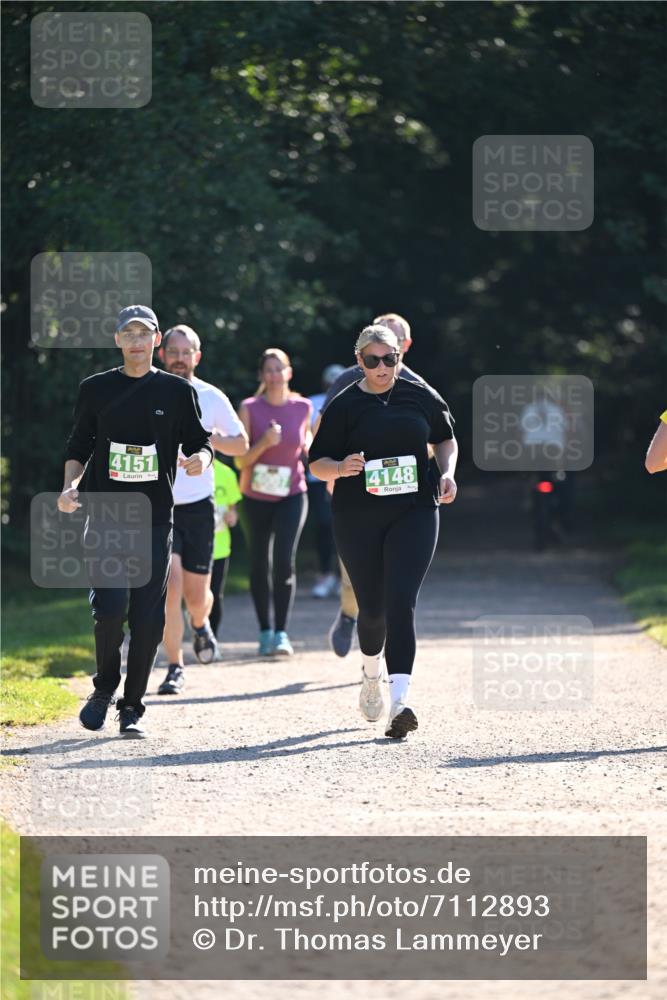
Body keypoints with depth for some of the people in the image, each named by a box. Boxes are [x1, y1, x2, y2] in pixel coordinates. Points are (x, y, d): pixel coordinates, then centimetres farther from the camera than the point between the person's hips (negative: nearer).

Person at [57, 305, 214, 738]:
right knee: (110, 609, -13)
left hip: (156, 518, 1)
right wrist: (70, 487, -5)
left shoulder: (177, 391, 6)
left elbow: (201, 443, 9)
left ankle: (133, 706, 10)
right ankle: (104, 689, 12)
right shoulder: (96, 389, 7)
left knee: (148, 617, -3)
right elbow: (78, 448, 12)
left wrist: (201, 459, -14)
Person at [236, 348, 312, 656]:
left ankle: (281, 634, -15)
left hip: (291, 495, 0)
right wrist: (264, 443, -24)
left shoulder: (302, 407, 0)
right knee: (259, 565, 6)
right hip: (255, 498, 0)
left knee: (285, 561, -16)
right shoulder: (249, 409, -6)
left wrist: (309, 445, -3)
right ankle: (265, 631, 19)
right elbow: (241, 460, -8)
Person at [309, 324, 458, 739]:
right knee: (372, 607, 7)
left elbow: (445, 438, 20)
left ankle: (399, 700, -24)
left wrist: (447, 472, 2)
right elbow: (317, 463, 1)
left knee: (400, 601, -16)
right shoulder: (344, 405, -1)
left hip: (414, 513, 0)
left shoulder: (420, 395, 4)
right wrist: (341, 467, -20)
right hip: (358, 521, 0)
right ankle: (372, 673, 40)